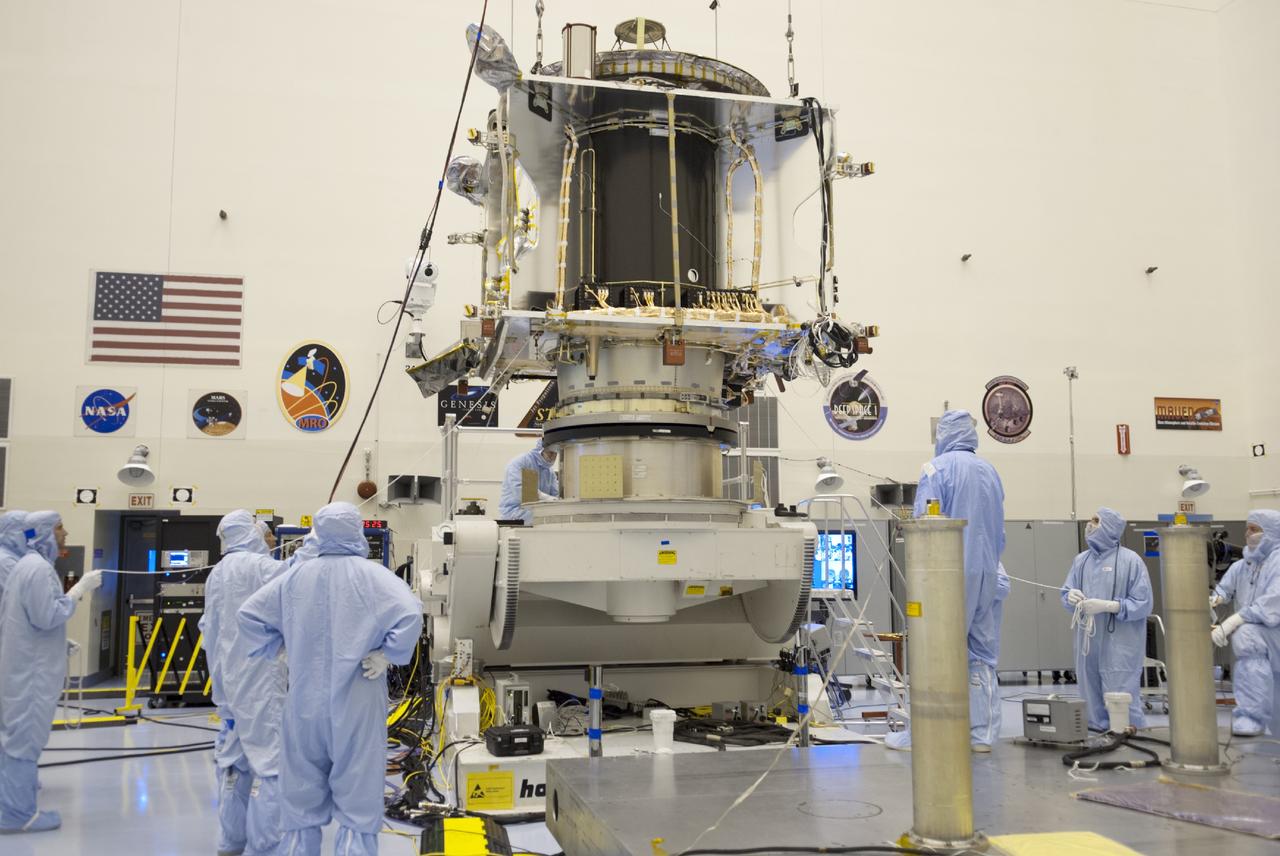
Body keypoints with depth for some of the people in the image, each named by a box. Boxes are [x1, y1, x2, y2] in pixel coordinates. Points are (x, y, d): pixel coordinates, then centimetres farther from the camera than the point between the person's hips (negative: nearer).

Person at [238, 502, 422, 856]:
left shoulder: (296, 576, 3)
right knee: (358, 808, 3)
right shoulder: (372, 575, -8)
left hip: (305, 704, 4)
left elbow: (249, 614, 7)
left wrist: (279, 649, 13)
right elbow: (410, 614, -23)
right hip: (356, 706, -4)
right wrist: (388, 655, -11)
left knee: (302, 807, 14)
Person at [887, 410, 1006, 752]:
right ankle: (982, 734, 11)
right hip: (987, 574, 6)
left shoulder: (939, 467, -6)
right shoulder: (990, 471, 13)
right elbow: (999, 532, 17)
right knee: (983, 656, 8)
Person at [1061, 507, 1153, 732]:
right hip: (1088, 644, 5)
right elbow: (1067, 594, 14)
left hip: (1119, 647, -5)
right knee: (1093, 700, 11)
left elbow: (1143, 604, -8)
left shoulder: (1130, 560, -6)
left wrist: (1107, 606, -17)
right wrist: (1071, 597, -9)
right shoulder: (1081, 560, 9)